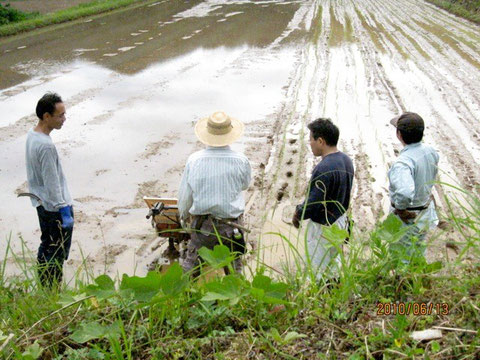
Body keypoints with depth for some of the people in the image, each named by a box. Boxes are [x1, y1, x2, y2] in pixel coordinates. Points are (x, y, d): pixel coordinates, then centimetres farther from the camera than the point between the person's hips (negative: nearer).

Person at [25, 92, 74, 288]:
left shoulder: (32, 134, 2)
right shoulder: (46, 146, -28)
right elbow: (52, 183, -25)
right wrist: (65, 211, -19)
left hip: (41, 204, 10)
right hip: (55, 208, -10)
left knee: (46, 246, 21)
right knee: (58, 253, 4)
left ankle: (45, 288, 34)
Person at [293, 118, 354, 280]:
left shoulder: (323, 169, -29)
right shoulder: (346, 160, 0)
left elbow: (312, 204, -27)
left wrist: (298, 215, -6)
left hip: (323, 227, -9)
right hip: (341, 220, 9)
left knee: (318, 271, 6)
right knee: (334, 262, 25)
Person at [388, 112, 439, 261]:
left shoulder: (403, 162, -34)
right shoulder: (431, 152, -8)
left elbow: (405, 192, -48)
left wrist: (399, 208, -29)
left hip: (407, 219, -8)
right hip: (426, 213, 8)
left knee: (401, 259, 12)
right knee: (419, 254, 27)